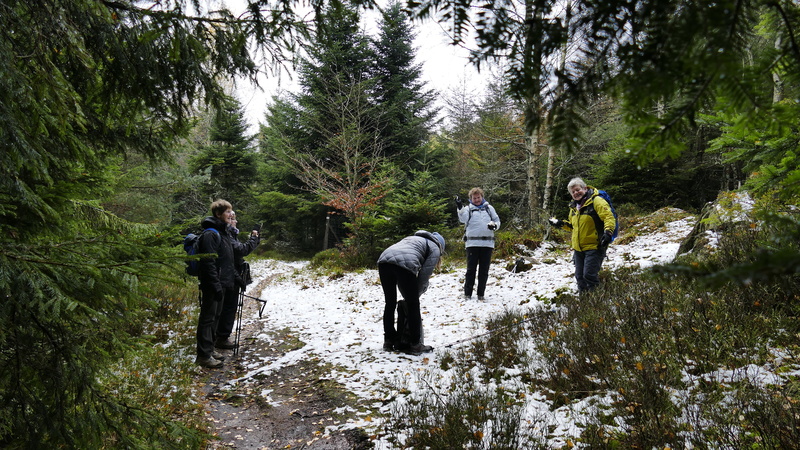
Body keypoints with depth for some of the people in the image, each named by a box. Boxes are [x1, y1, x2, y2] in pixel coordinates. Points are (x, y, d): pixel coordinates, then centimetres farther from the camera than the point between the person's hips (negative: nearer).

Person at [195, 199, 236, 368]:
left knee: (215, 317, 16)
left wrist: (234, 277, 18)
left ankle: (209, 349, 27)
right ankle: (204, 355, 3)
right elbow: (208, 263, -22)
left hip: (222, 283, 10)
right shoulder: (210, 234, -16)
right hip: (212, 284, -10)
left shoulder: (222, 232, 15)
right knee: (208, 318, -3)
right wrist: (216, 285, -24)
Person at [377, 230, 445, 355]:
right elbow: (424, 275, 11)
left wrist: (406, 295, 31)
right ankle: (415, 345, 14)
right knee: (413, 306, 8)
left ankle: (388, 341, 27)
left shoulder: (412, 238, 40)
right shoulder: (435, 248, 23)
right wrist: (415, 295, 21)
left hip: (383, 260, 6)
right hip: (404, 264, -6)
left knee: (390, 303, 18)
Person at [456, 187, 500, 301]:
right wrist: (460, 208, -27)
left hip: (487, 243, 2)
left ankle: (481, 294, 13)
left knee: (484, 270, 5)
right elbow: (463, 219, -10)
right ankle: (467, 293, 5)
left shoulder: (489, 208, 17)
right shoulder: (468, 208, 9)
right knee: (471, 269, -1)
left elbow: (497, 220, 18)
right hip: (472, 243, -2)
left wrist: (494, 225, -5)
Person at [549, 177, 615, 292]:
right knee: (579, 276, 12)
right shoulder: (574, 207, 15)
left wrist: (608, 232, -33)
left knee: (589, 275, -13)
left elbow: (609, 217, -18)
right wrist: (561, 224, 11)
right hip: (578, 248, 8)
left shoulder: (596, 201, -10)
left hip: (594, 247, -8)